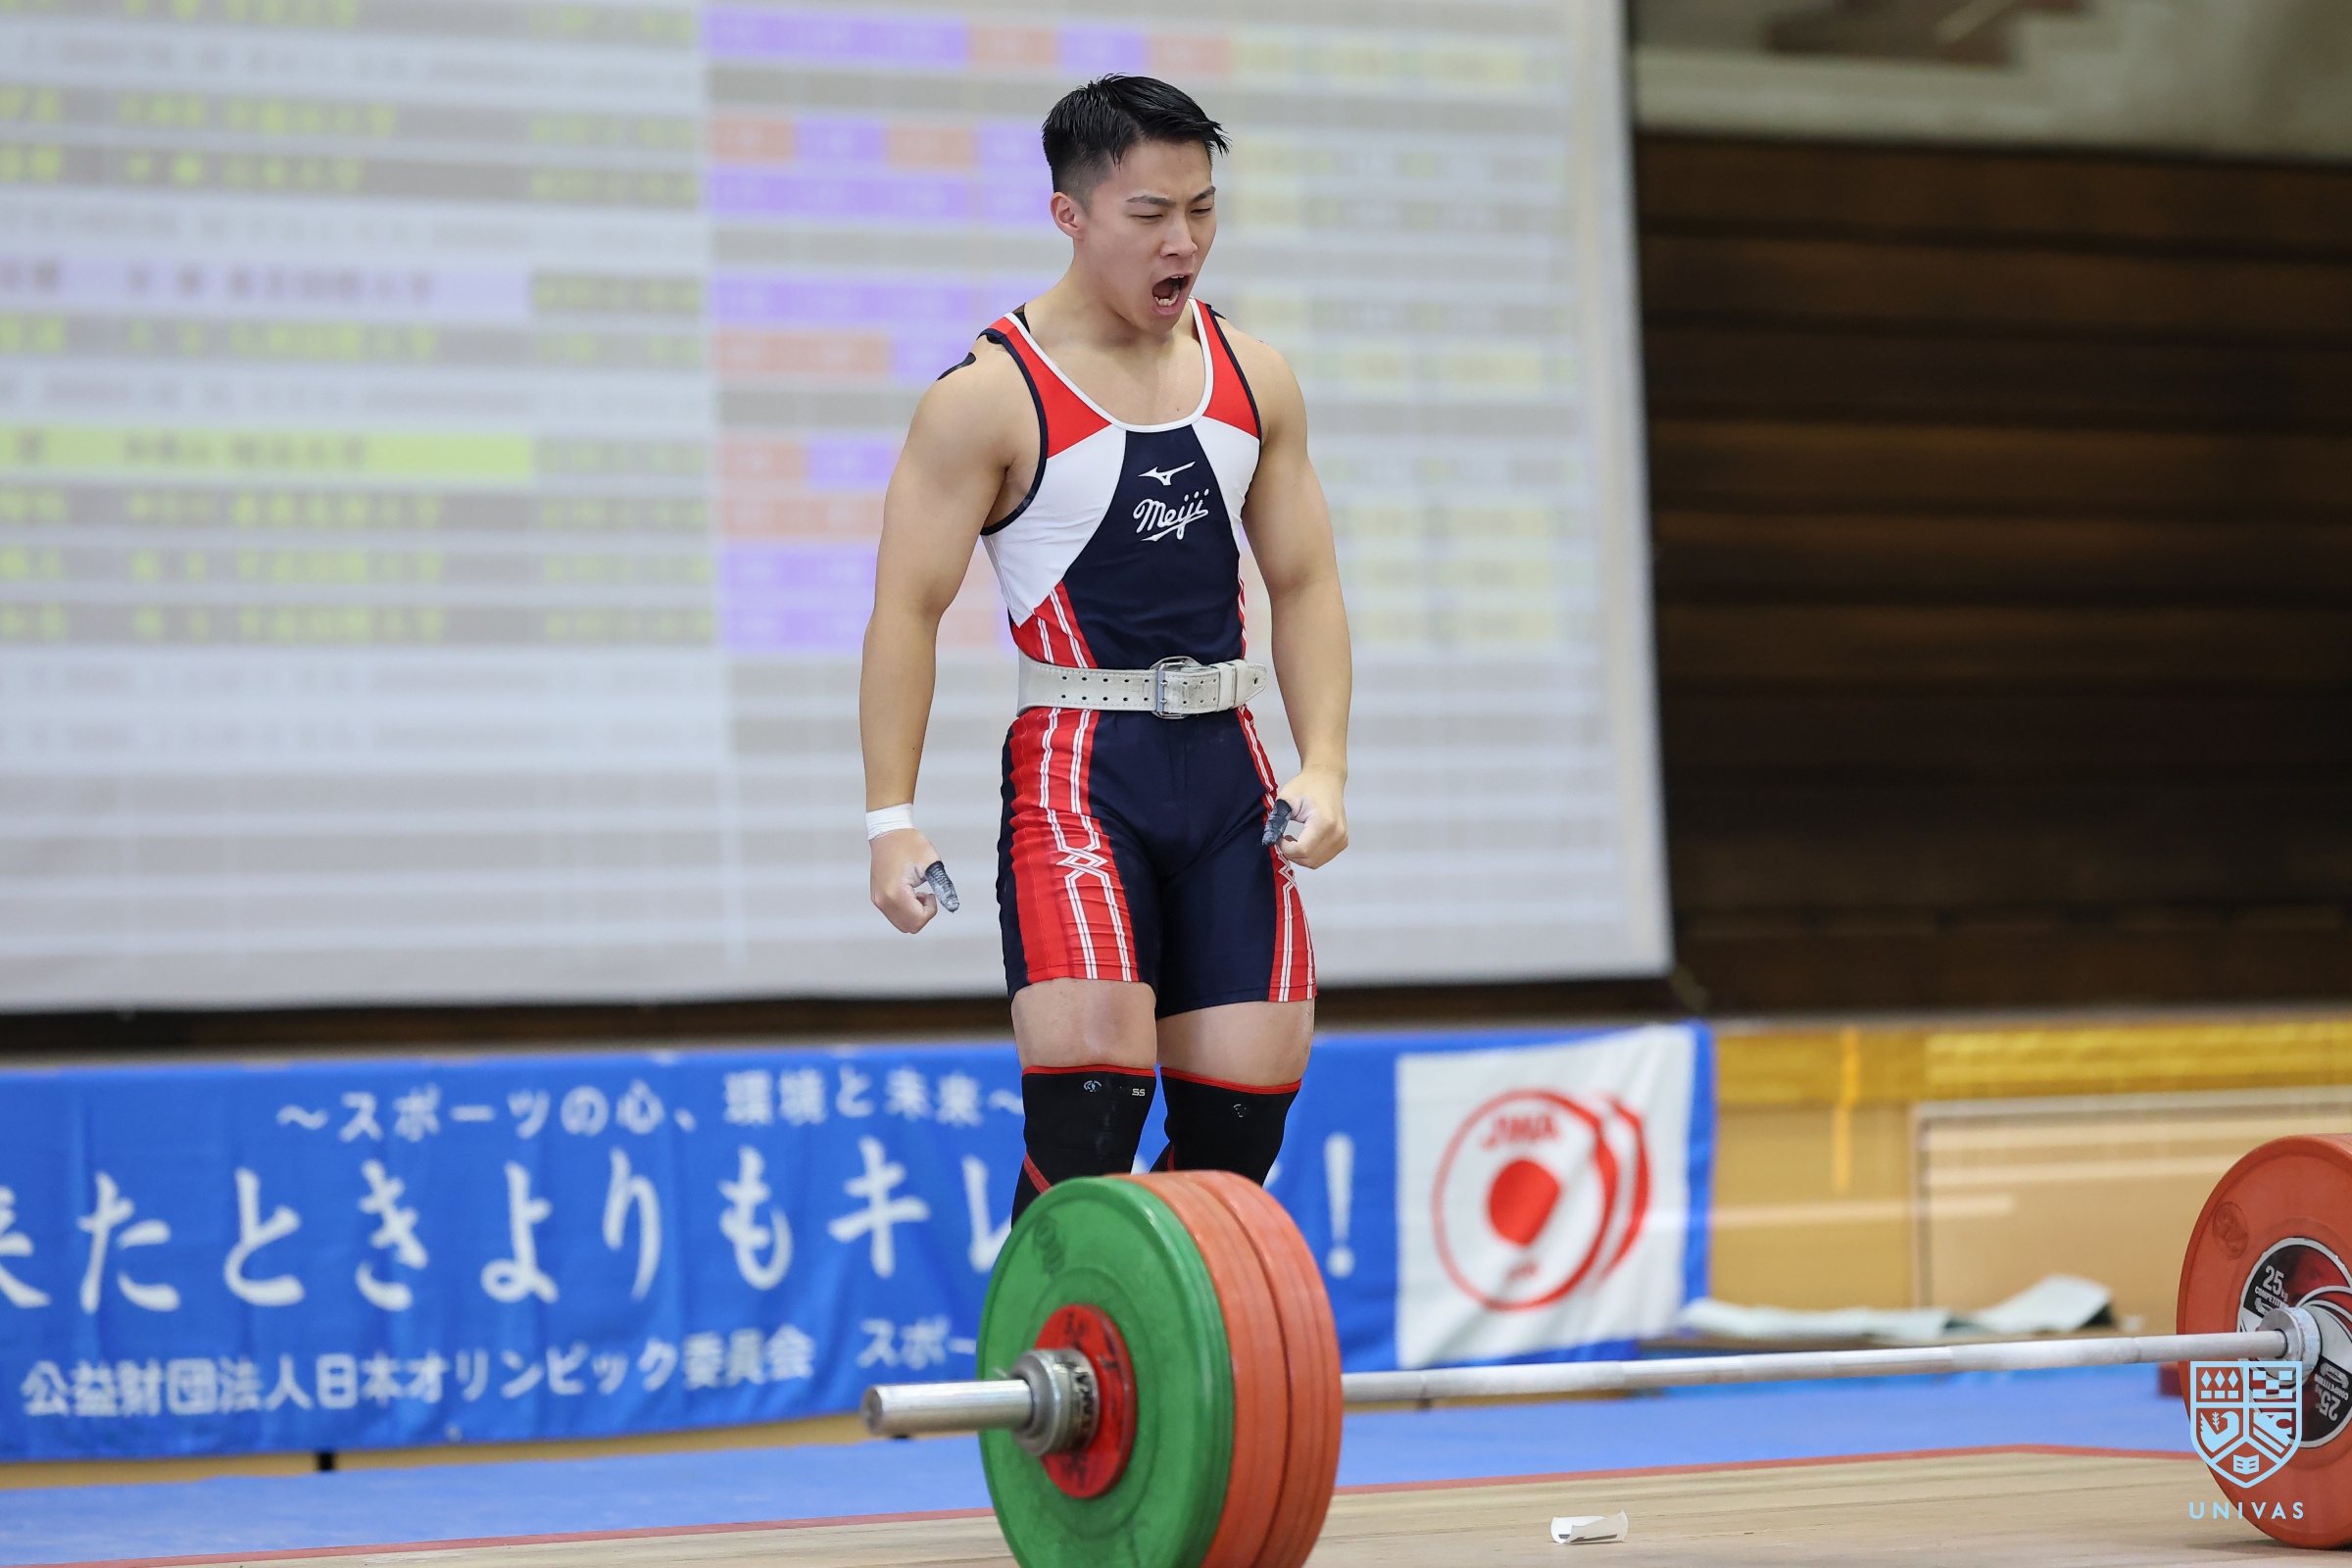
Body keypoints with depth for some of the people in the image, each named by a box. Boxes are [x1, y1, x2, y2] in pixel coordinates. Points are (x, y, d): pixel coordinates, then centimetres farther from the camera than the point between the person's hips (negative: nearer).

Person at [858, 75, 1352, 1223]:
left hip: (1224, 762, 5)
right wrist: (892, 820, -15)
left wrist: (1324, 765, -2)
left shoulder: (1253, 380, 8)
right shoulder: (991, 397, -7)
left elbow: (1303, 582, 12)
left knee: (1248, 1101, 2)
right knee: (1090, 1094, -19)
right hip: (1077, 767, -5)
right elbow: (908, 609, -8)